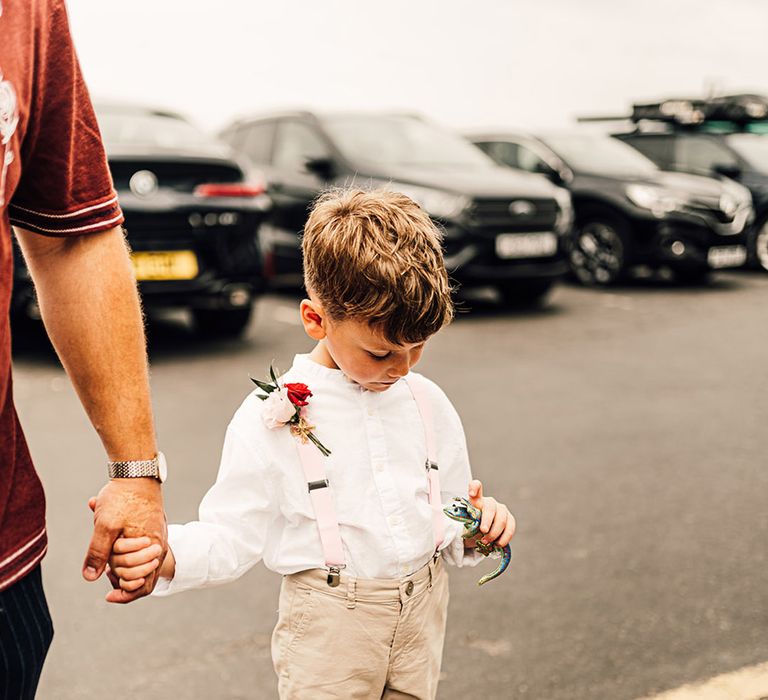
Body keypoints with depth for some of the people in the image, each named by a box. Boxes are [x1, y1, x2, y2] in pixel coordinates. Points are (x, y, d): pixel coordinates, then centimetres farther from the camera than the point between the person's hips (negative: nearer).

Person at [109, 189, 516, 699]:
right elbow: (231, 537, -10)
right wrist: (163, 554, -28)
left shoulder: (428, 404, 2)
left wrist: (476, 531, -9)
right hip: (330, 624, -4)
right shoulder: (272, 419, -12)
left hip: (422, 612, 4)